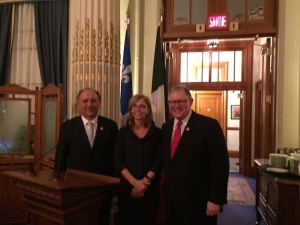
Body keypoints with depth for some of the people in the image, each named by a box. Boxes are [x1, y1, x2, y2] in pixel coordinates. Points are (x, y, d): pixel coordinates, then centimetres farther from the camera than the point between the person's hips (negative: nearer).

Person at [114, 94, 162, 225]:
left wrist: (145, 181, -13)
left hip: (150, 188, 0)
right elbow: (118, 161, -3)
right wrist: (134, 182, -13)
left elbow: (159, 161, -3)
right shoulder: (123, 132, 3)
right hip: (126, 187, 1)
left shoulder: (156, 133, 2)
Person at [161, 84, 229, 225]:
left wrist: (216, 199, -15)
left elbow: (221, 165, -14)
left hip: (198, 202, -5)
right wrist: (166, 192, 9)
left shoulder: (209, 125, -13)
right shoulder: (166, 127, 7)